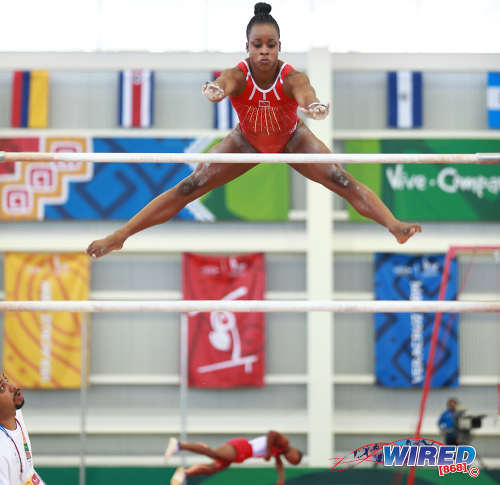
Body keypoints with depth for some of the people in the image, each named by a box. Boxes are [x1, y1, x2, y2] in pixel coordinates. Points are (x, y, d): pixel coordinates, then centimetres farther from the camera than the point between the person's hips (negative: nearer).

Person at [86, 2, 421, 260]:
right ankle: (119, 237, -1)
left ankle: (395, 226, -25)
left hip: (291, 138, 0)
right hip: (247, 141, 1)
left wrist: (313, 105, -84)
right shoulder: (238, 76, -33)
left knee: (343, 182, -22)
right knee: (189, 188, -6)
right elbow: (225, 84, -58)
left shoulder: (292, 78, -35)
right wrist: (215, 90, -83)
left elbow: (305, 93, -59)